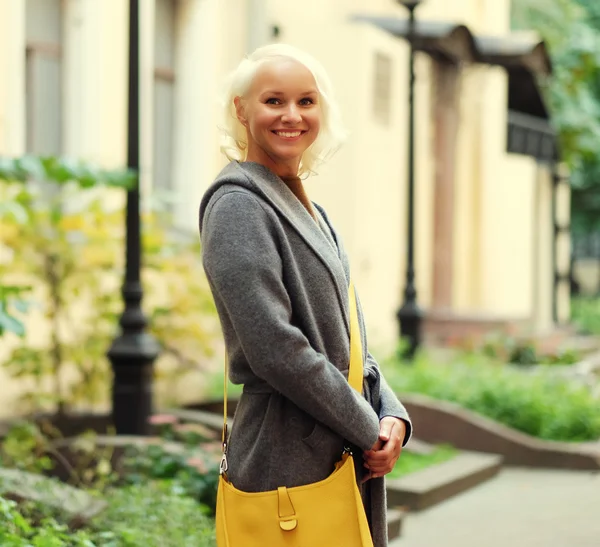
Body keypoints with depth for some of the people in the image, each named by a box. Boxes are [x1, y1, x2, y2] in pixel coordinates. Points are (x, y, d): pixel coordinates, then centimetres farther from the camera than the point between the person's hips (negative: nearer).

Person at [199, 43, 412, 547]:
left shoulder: (311, 212, 16)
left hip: (349, 462, 8)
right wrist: (369, 430, -13)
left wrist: (391, 415, -1)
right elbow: (274, 349, -19)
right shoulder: (238, 205, -11)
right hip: (289, 464, -8)